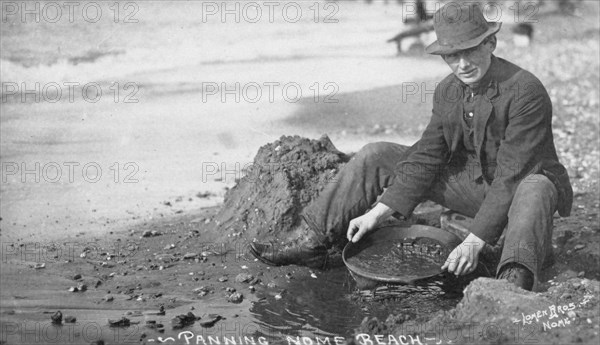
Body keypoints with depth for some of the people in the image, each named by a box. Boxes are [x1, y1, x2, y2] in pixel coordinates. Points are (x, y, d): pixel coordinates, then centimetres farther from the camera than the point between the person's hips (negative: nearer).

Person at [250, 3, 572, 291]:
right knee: (375, 157, -4)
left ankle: (515, 281, -65)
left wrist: (474, 241, -36)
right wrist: (377, 213, -11)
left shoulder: (526, 92, -25)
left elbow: (511, 176, -31)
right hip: (472, 182, 6)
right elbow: (425, 157, -2)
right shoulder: (447, 91, -3)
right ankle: (311, 243, -4)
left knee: (535, 189, -44)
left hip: (519, 188, -6)